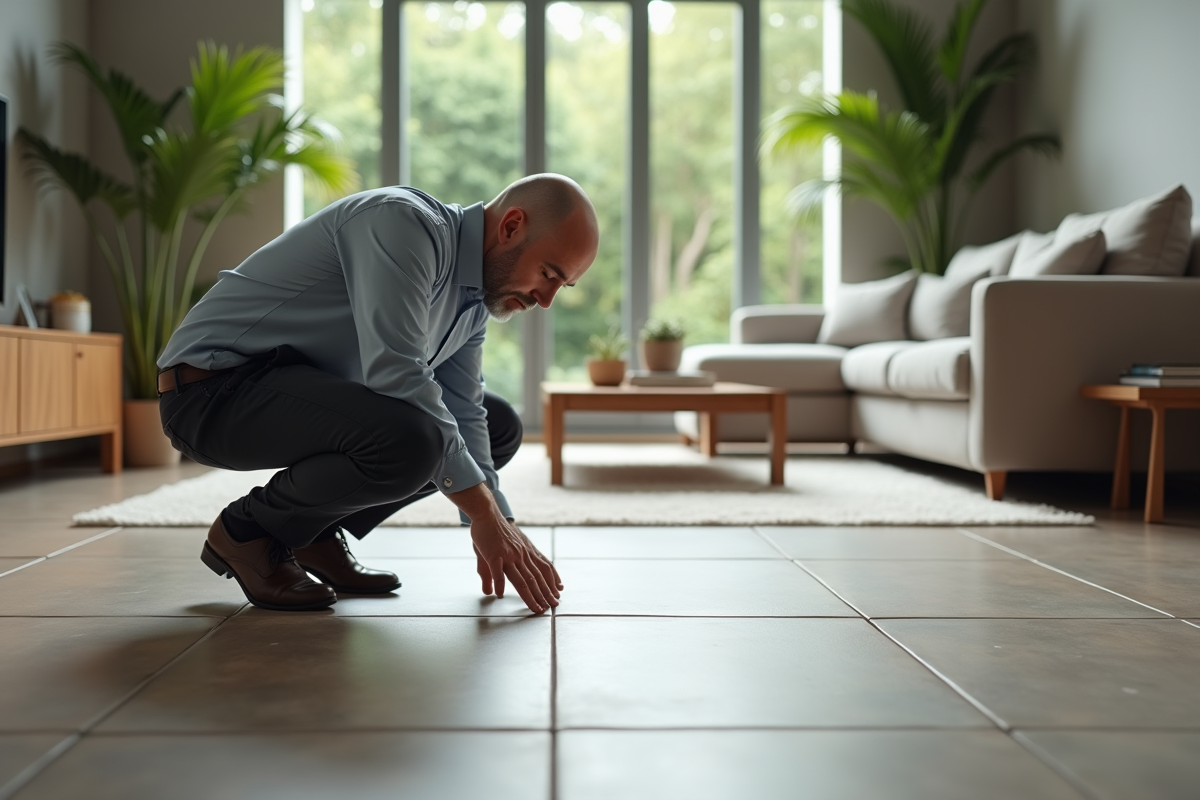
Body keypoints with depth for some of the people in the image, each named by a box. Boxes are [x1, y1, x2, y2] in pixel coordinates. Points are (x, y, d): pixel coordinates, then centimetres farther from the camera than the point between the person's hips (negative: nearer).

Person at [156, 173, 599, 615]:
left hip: (305, 390, 9)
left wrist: (499, 530, 0)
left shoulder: (475, 299, 5)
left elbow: (464, 414, 8)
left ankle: (315, 531, 8)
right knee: (407, 439, -35)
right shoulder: (403, 222, -23)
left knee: (498, 426, 9)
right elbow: (397, 377, -31)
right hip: (213, 388, -9)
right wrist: (485, 513, -27)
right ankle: (248, 530, -7)